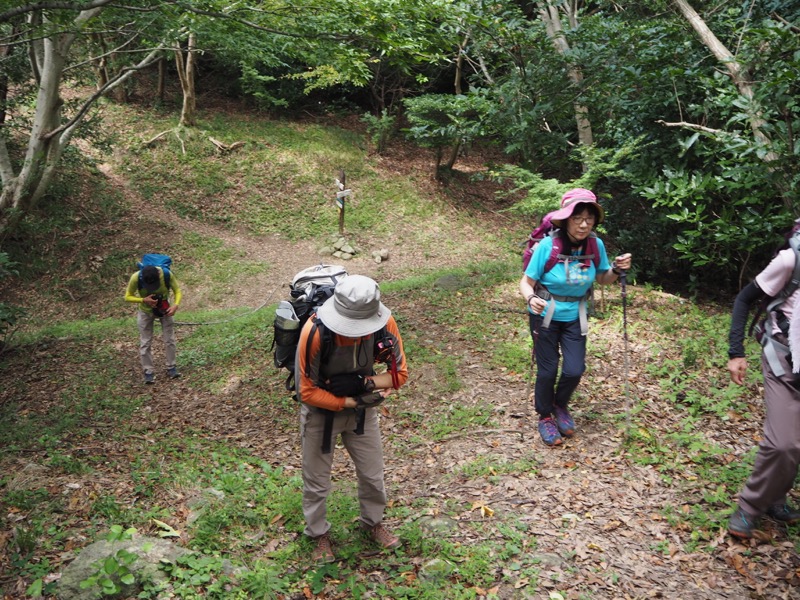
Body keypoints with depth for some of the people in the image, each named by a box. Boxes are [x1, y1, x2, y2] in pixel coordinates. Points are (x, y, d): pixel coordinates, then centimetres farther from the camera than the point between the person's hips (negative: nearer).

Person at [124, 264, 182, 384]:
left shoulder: (167, 274, -31)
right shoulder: (136, 278, -31)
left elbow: (177, 291, -16)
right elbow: (128, 297, -17)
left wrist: (176, 305, -34)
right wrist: (144, 300, -34)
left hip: (165, 309, 1)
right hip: (146, 312, 0)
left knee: (170, 340, 5)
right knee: (145, 343, 2)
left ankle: (171, 368, 18)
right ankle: (148, 372, 12)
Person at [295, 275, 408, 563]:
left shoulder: (384, 323, -26)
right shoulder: (315, 332, -35)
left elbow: (399, 373, -14)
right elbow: (307, 392, -25)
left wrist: (364, 383, -29)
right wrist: (350, 402, -27)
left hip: (362, 410, 3)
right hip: (320, 412, -3)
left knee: (373, 474, 19)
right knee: (317, 481, 15)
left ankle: (373, 522, 48)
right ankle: (319, 534, 43)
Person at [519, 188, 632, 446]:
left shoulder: (596, 245, -12)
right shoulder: (548, 246, -24)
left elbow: (603, 279, 5)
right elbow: (526, 283, -18)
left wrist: (616, 270, -17)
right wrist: (531, 298, -39)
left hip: (575, 316, 3)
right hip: (545, 316, -3)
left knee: (575, 370, 3)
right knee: (548, 370, 5)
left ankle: (560, 406, 35)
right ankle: (545, 417, 32)